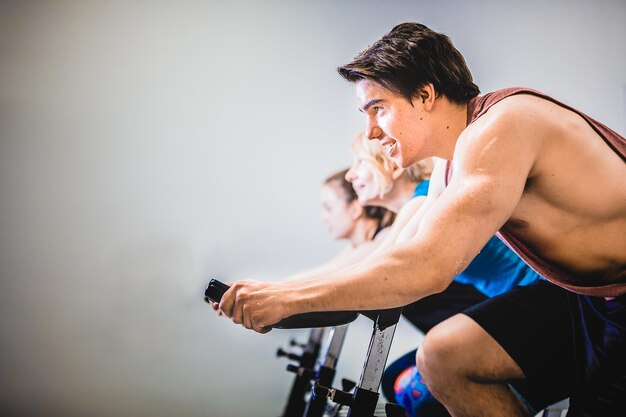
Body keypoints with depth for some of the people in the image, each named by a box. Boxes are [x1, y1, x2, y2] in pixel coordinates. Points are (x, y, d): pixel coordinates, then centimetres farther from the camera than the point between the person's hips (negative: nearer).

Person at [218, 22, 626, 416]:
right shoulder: (452, 164, 6)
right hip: (586, 297, 8)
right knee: (442, 356, -2)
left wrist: (286, 297, -26)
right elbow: (404, 247, 9)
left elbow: (427, 267, -32)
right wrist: (271, 296, 1)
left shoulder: (497, 129, -24)